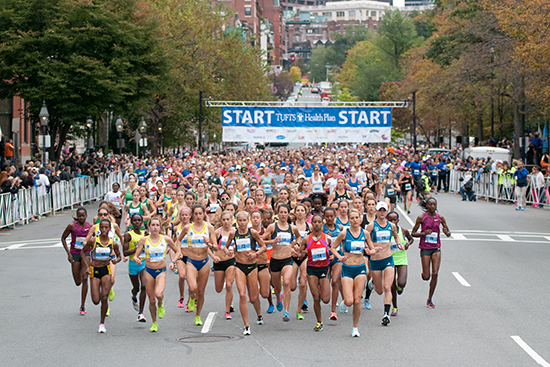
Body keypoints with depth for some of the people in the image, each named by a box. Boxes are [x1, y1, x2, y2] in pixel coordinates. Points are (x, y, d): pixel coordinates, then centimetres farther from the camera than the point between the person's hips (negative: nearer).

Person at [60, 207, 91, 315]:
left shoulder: (90, 226, -6)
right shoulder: (72, 226, -10)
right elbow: (63, 238, 1)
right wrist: (68, 253, -6)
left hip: (86, 254, 0)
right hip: (74, 254, 0)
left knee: (84, 278, -16)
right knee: (78, 282, 1)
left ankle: (83, 306, -9)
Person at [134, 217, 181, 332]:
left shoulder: (166, 239, -2)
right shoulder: (144, 240, -2)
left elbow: (178, 251, 10)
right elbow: (136, 255, 0)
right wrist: (136, 259, -23)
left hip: (161, 271, -1)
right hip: (149, 271, 1)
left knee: (159, 294, -26)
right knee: (151, 300, 3)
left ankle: (161, 304, 10)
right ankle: (154, 323, 24)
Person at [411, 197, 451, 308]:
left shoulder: (440, 218, 3)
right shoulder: (421, 217, -4)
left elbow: (448, 233, 11)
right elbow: (413, 233, 0)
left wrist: (447, 232, -13)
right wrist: (423, 233, -18)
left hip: (436, 248, 2)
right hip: (425, 248, -2)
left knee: (435, 274, -8)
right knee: (426, 277, -5)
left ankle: (429, 300, 2)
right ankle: (423, 274, 35)